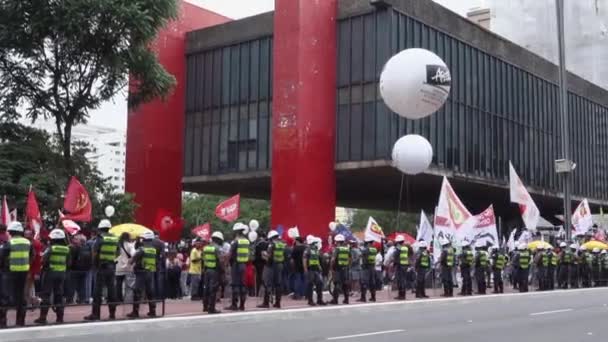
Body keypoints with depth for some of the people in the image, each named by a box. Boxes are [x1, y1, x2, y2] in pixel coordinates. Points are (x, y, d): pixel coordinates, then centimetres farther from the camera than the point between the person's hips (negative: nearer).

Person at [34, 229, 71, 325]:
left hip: (50, 273, -4)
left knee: (46, 295, 1)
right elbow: (68, 263, 6)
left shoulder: (50, 248, -11)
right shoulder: (66, 249, 4)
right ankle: (60, 317, 11)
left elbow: (44, 260, -14)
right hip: (62, 273, 5)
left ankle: (43, 317, -1)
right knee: (59, 295, 11)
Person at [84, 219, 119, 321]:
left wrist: (95, 263, 5)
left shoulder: (99, 238, -9)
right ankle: (112, 313, 12)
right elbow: (117, 253, 9)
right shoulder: (115, 239, 7)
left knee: (97, 291, 0)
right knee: (111, 290, 9)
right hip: (112, 267, 5)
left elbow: (94, 253, -11)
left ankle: (96, 314, 1)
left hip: (101, 267, -5)